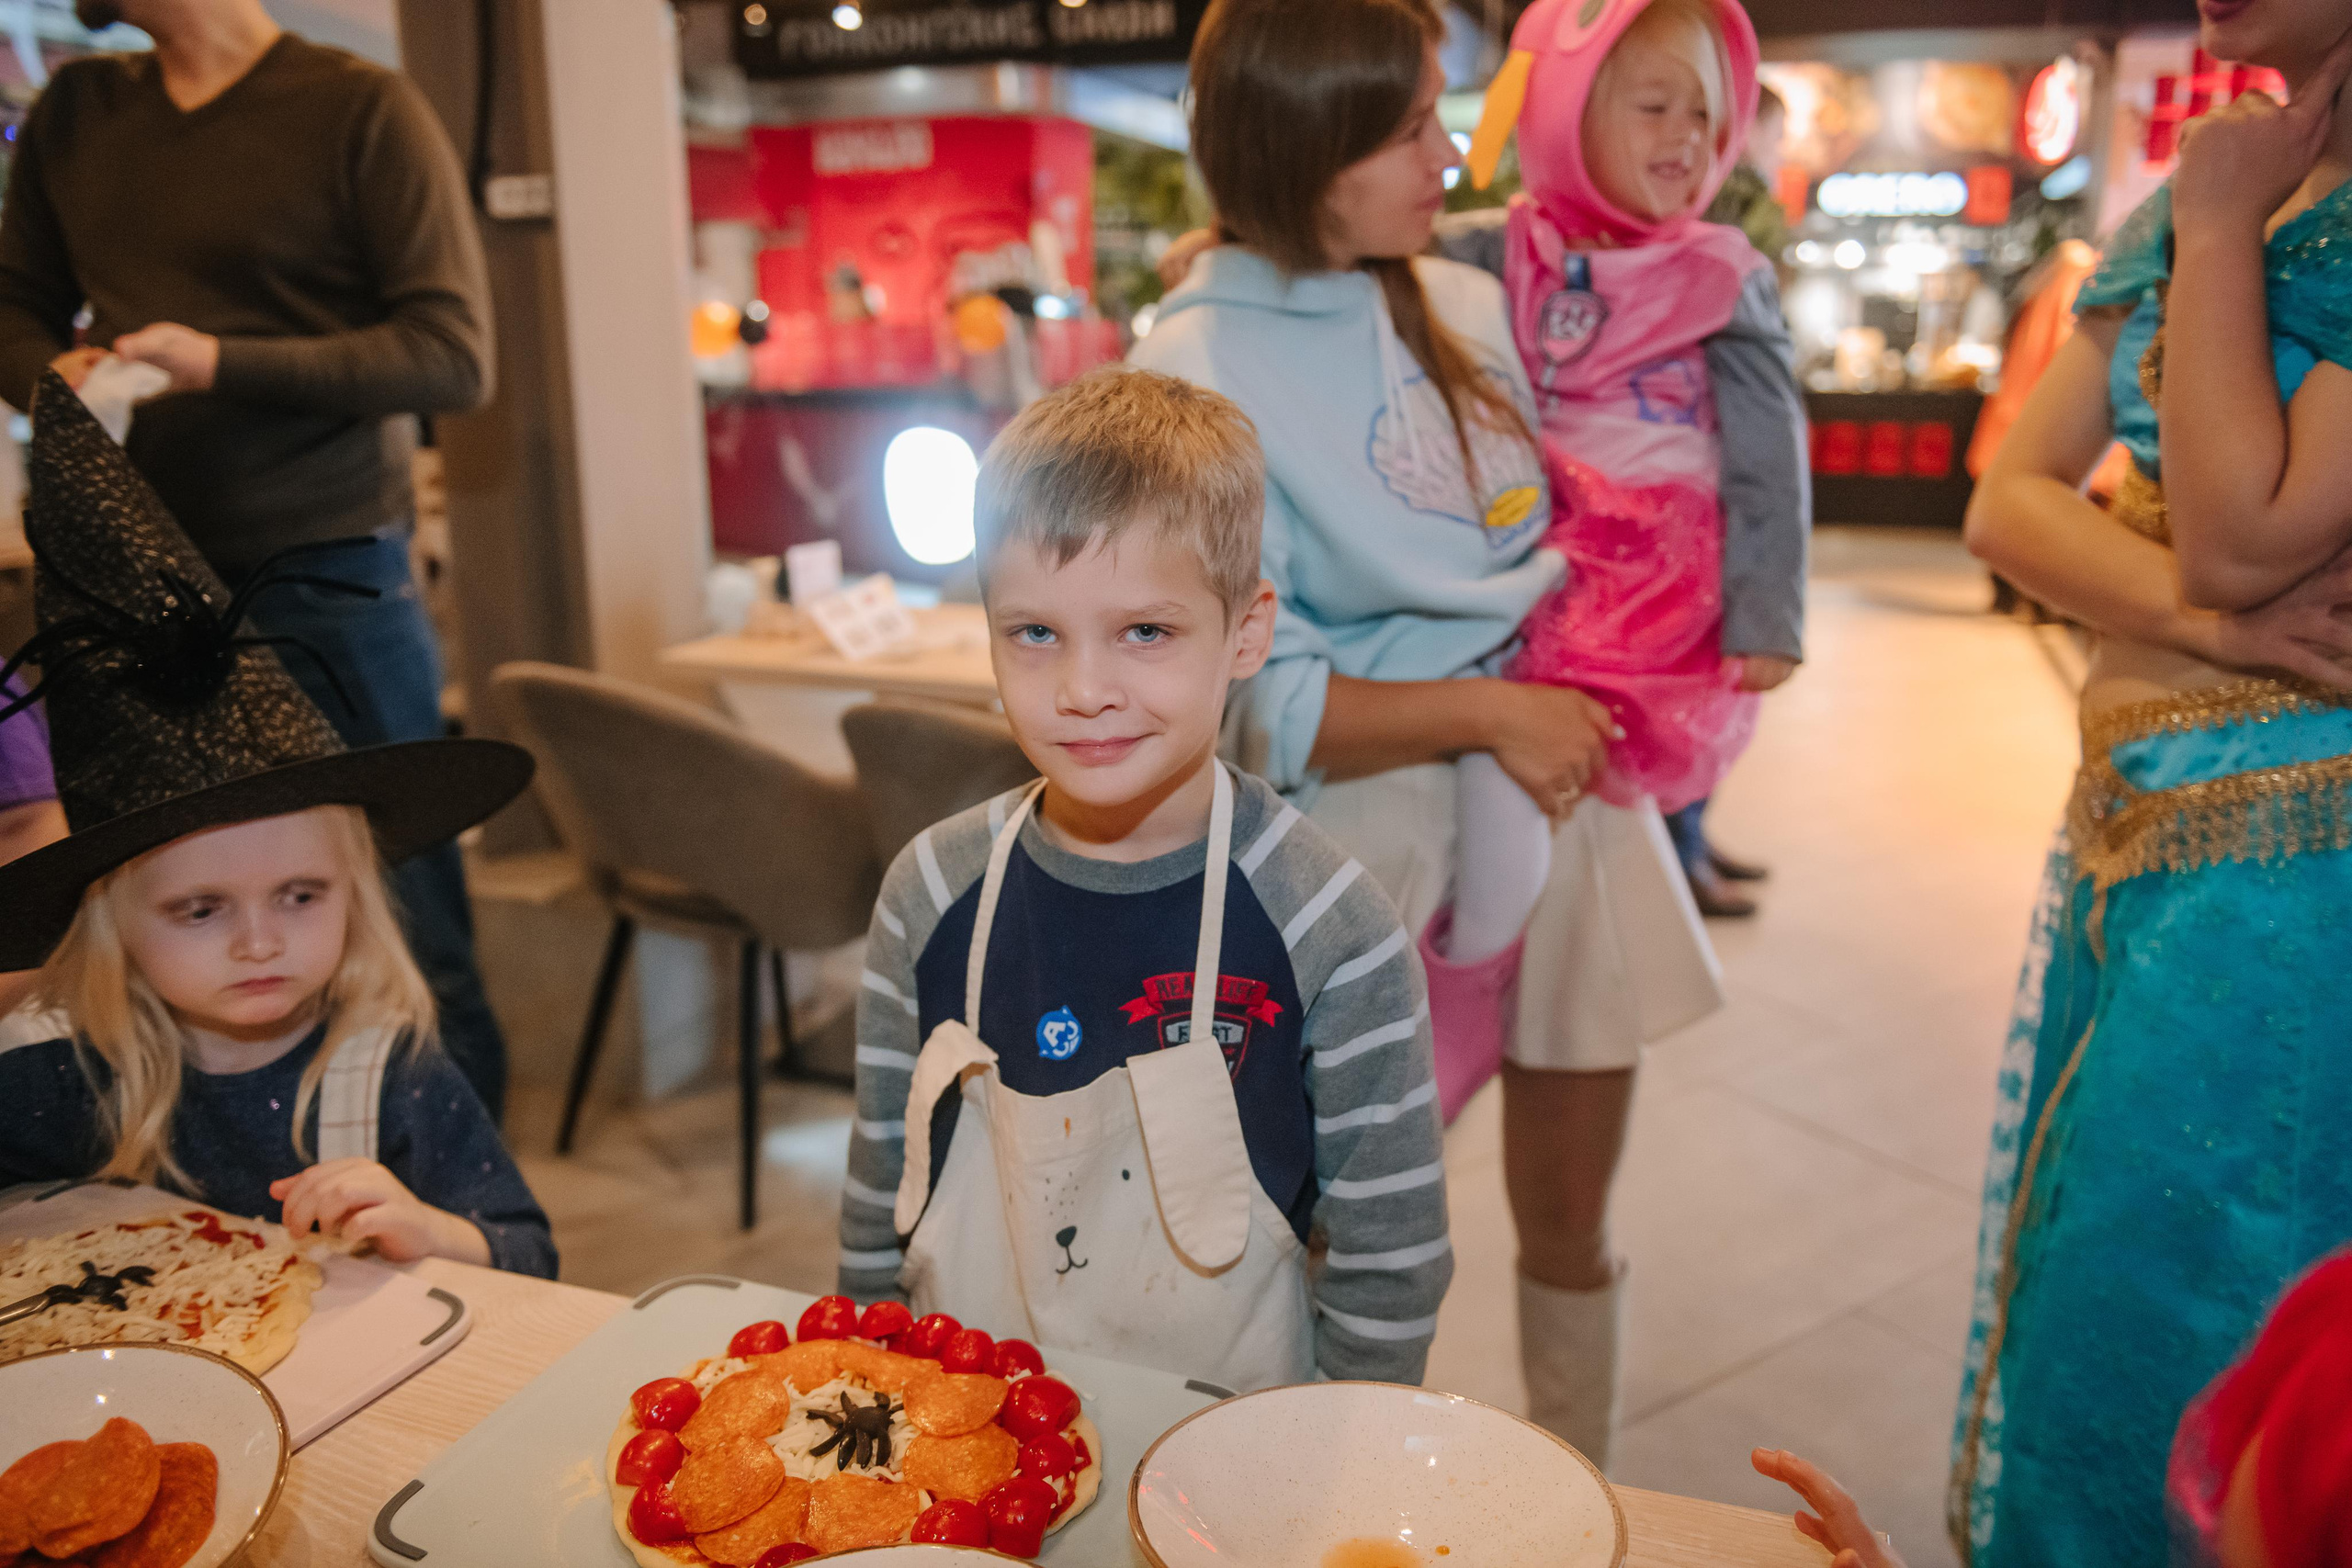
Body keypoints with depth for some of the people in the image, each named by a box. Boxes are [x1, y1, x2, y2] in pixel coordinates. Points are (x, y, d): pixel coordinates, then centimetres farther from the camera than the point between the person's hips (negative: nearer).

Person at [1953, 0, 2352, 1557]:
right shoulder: (2203, 191, 10)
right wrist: (2194, 613, -16)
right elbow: (2011, 496, 4)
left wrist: (2220, 235, -11)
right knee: (2060, 1291, 19)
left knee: (2162, 1324, 5)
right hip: (2123, 822, 7)